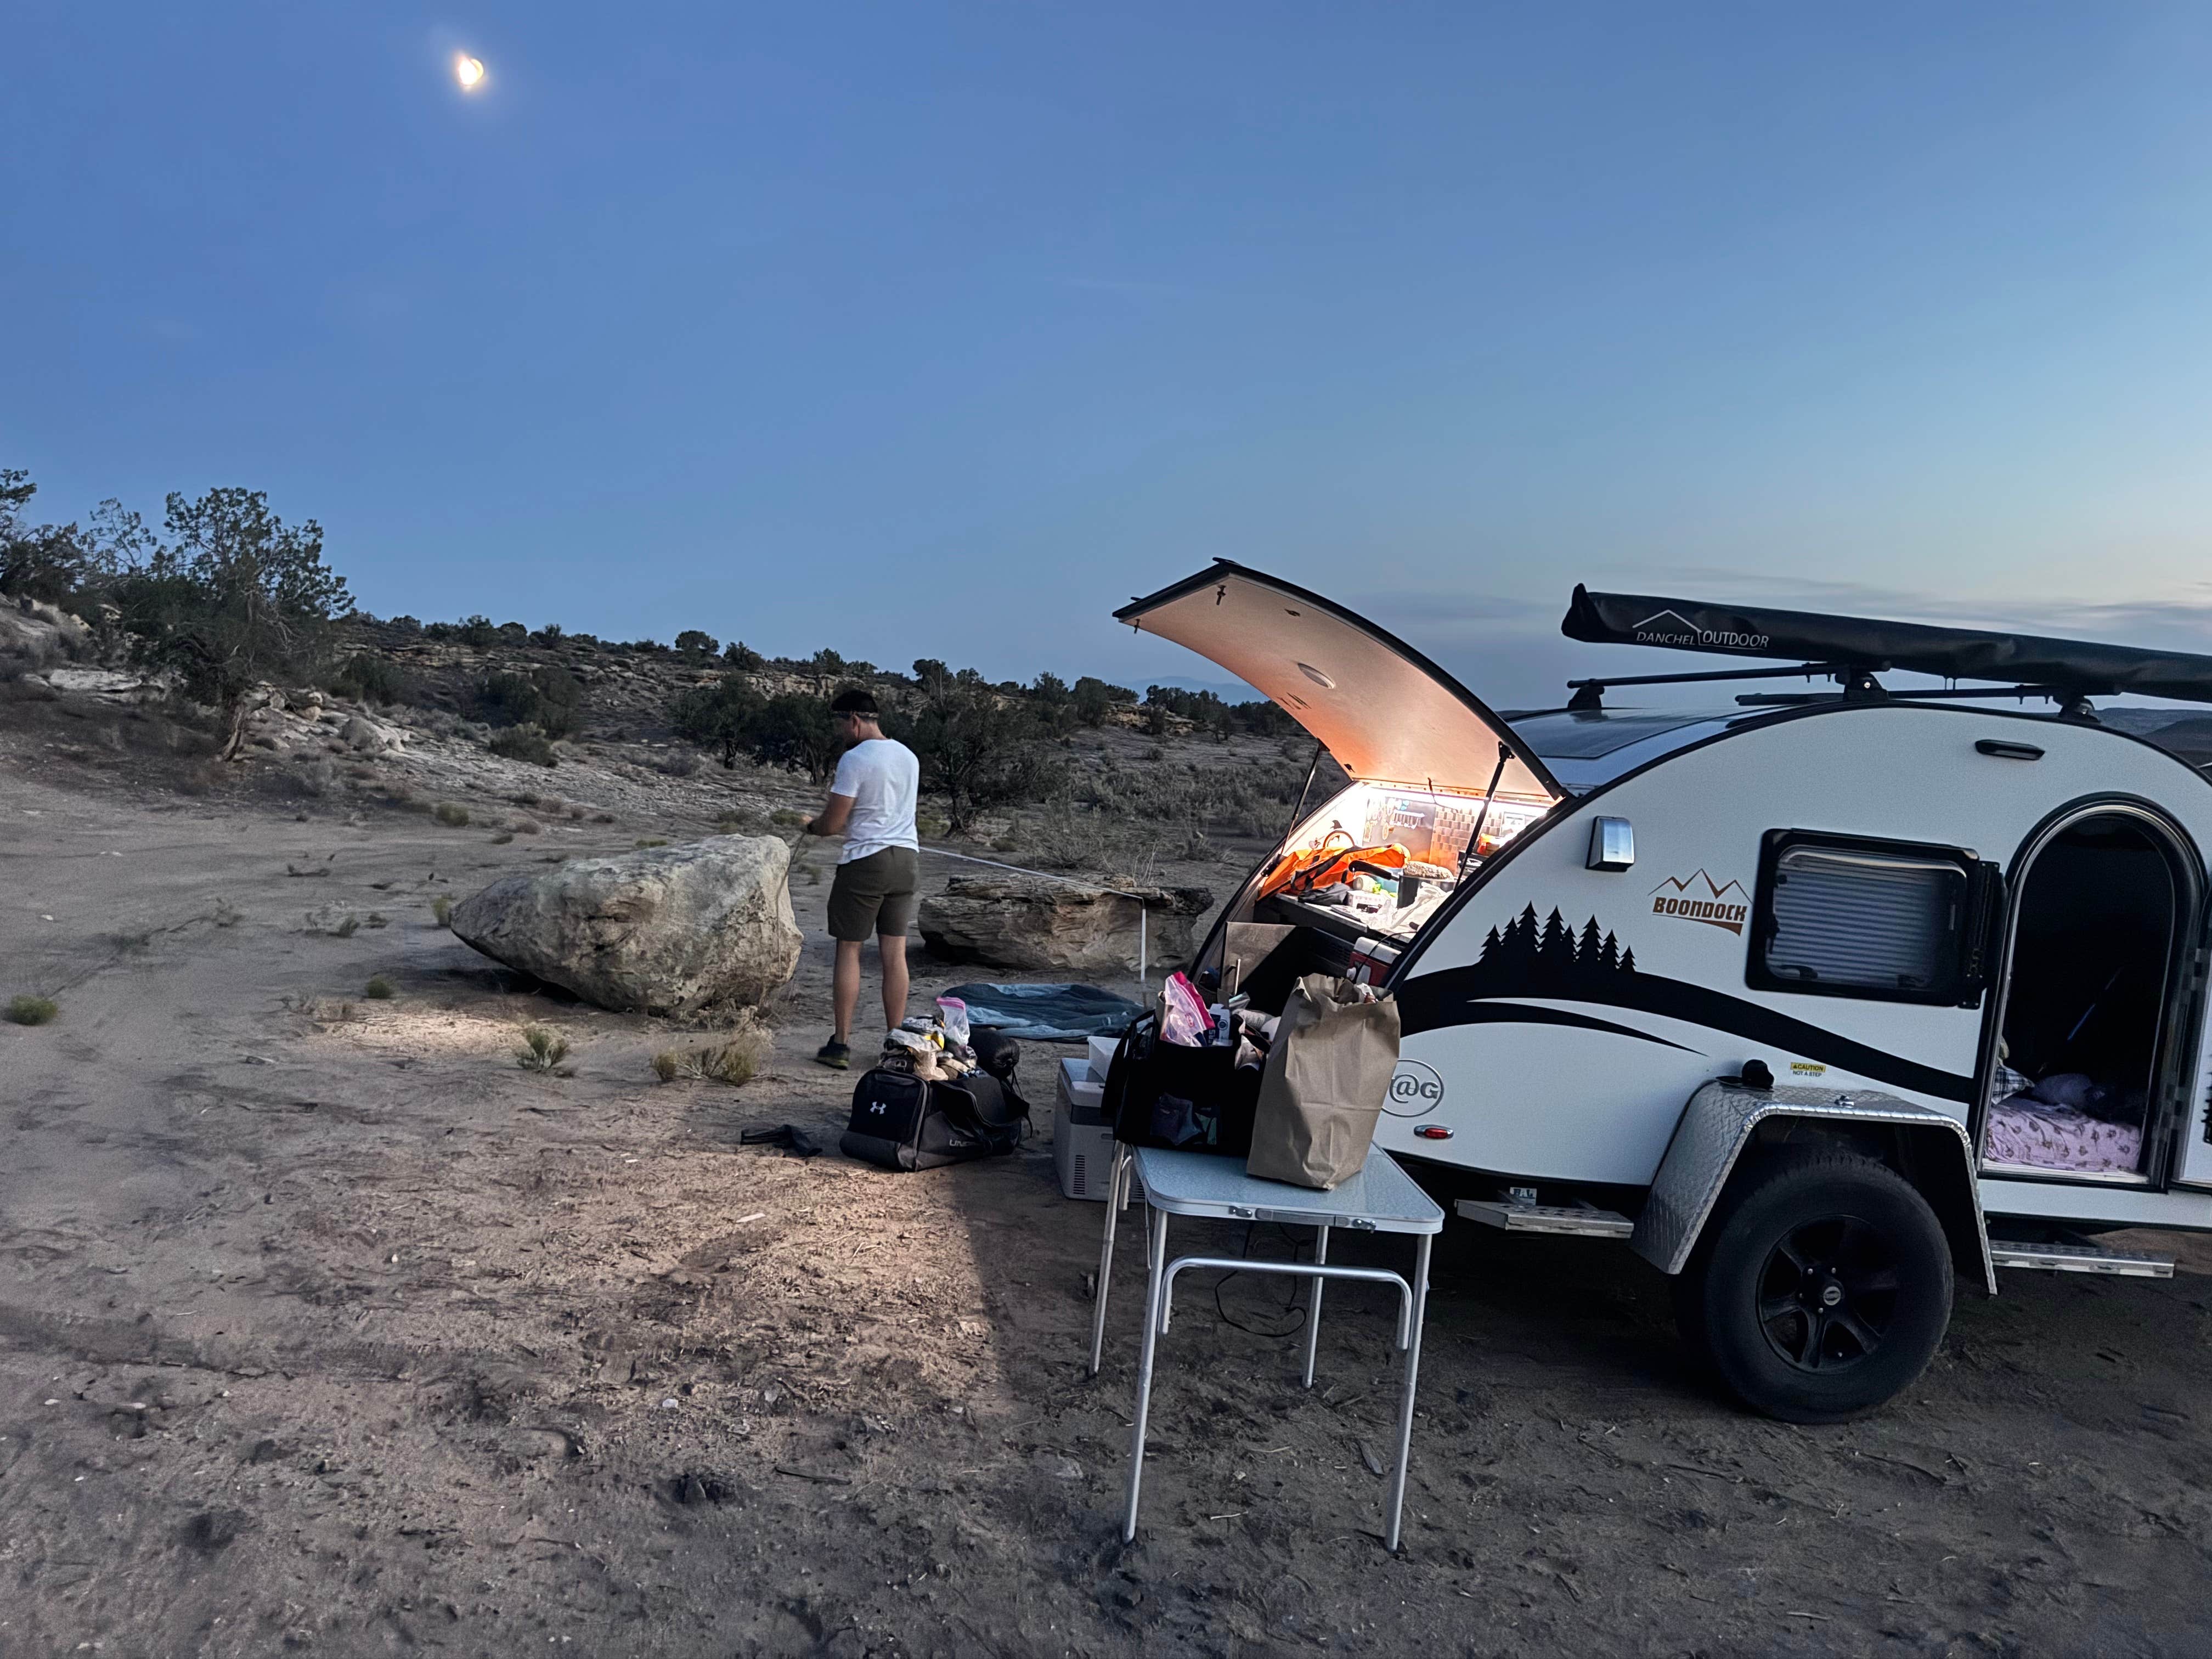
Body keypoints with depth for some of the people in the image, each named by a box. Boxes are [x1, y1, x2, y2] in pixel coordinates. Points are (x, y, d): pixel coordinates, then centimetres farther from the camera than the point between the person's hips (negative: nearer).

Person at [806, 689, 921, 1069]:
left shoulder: (855, 759, -12)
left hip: (866, 861, -6)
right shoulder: (908, 756, 11)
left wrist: (811, 826, 9)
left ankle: (841, 1044, 6)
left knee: (848, 950, 3)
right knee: (895, 953, 9)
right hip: (906, 857, 7)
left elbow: (833, 823, -12)